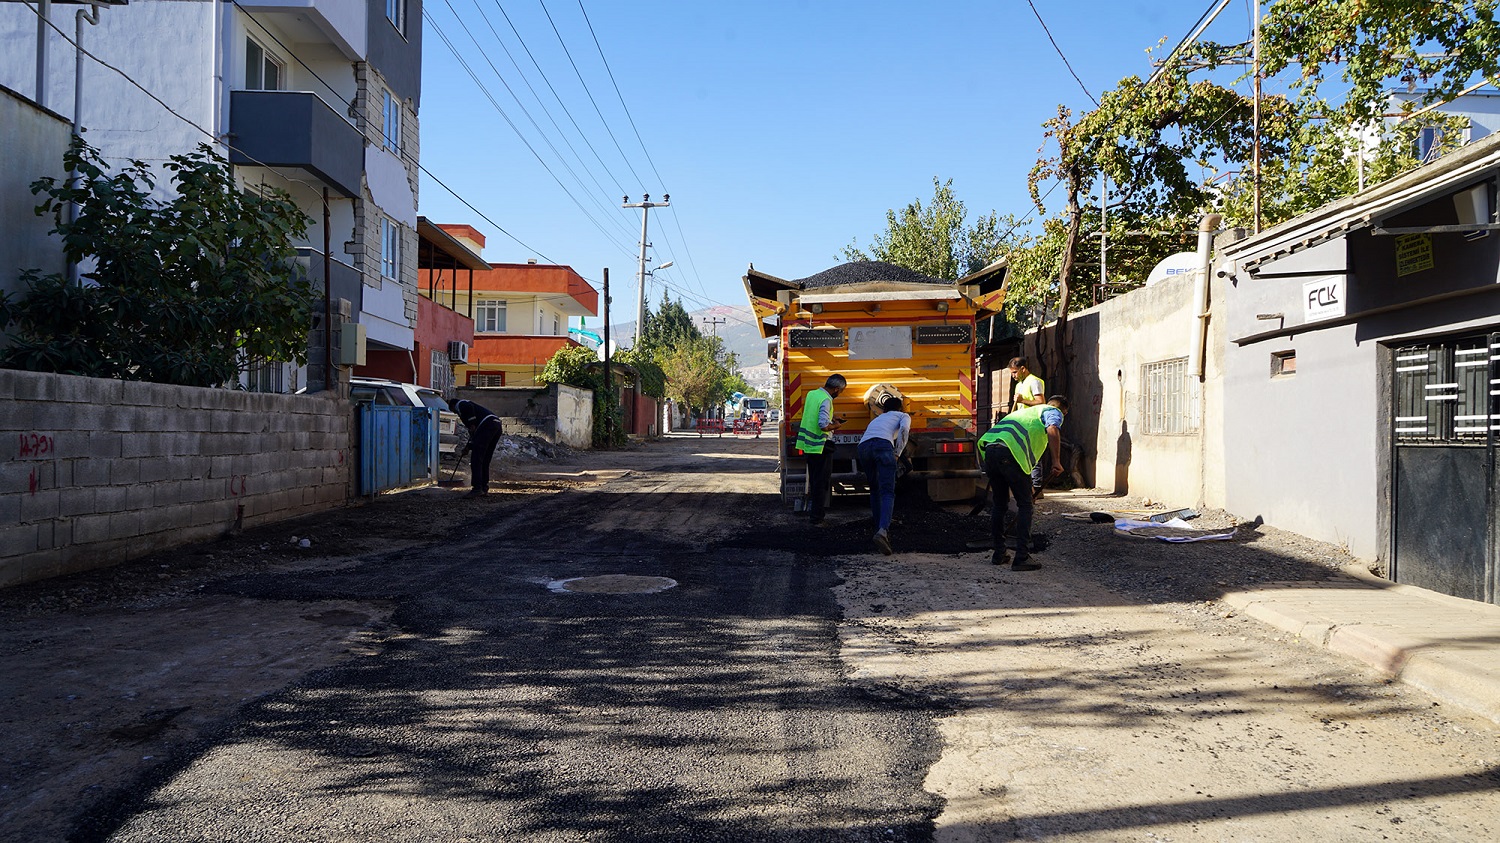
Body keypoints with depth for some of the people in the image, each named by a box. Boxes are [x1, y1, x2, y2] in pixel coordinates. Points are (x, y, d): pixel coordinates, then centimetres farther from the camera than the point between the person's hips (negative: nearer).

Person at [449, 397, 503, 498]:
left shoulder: (460, 404, 14)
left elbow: (469, 407, -14)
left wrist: (472, 425, -9)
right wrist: (466, 449, 41)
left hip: (486, 424, -9)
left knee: (476, 459, -8)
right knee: (484, 461, 14)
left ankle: (477, 489, -13)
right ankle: (484, 489, 14)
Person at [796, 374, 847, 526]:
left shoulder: (812, 394, 8)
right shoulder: (826, 400, -19)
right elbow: (823, 425, -26)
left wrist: (831, 417, 21)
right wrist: (836, 426, -8)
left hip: (807, 444, 9)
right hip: (820, 446, -8)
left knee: (813, 480, 20)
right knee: (821, 483, 0)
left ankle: (811, 512, 28)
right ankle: (816, 518, 3)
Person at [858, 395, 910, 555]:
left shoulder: (877, 419, 42)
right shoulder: (904, 416, 27)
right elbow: (904, 429, 3)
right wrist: (897, 454, 7)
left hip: (863, 446, 5)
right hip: (883, 445, -5)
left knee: (875, 490, 24)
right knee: (887, 492, -10)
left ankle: (879, 529, 24)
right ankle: (883, 531, -32)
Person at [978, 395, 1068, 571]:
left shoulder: (1027, 411, 40)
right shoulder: (1054, 412, 17)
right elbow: (1052, 430, -9)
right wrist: (1056, 461, -6)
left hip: (989, 448, 7)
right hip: (1009, 453, -7)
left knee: (999, 504, 20)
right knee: (1024, 505, 4)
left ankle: (999, 554, 25)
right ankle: (1022, 558, 1)